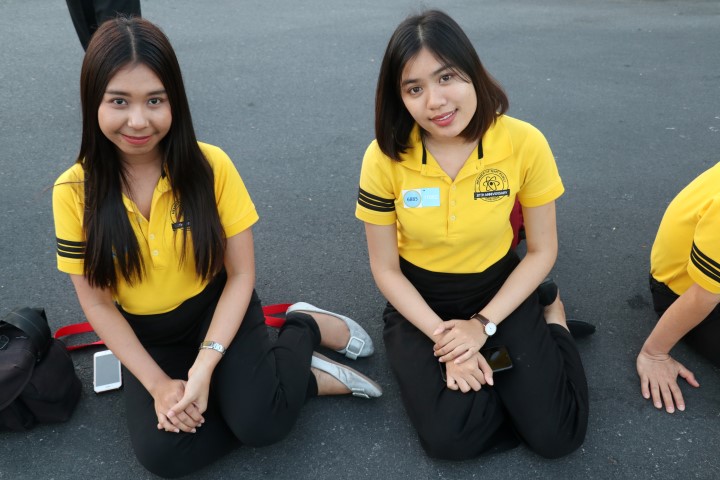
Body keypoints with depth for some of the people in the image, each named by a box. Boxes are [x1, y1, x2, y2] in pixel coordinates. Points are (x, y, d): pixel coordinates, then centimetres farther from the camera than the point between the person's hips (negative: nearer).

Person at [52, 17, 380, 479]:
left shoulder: (211, 165, -18)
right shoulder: (74, 191, -14)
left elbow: (241, 275, -12)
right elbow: (97, 303, -6)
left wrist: (205, 365, -21)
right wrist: (157, 383, -14)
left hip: (217, 309, -2)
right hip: (148, 335, 3)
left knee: (260, 421, -26)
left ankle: (305, 328, 4)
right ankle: (311, 379, -4)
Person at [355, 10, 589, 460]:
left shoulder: (525, 143, -19)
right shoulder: (385, 157, -19)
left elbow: (543, 251, -6)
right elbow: (385, 269, -8)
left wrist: (484, 324, -14)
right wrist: (442, 336, -17)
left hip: (498, 288, 0)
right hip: (419, 300, 0)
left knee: (557, 434, -10)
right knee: (449, 437, -19)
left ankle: (552, 319, 16)